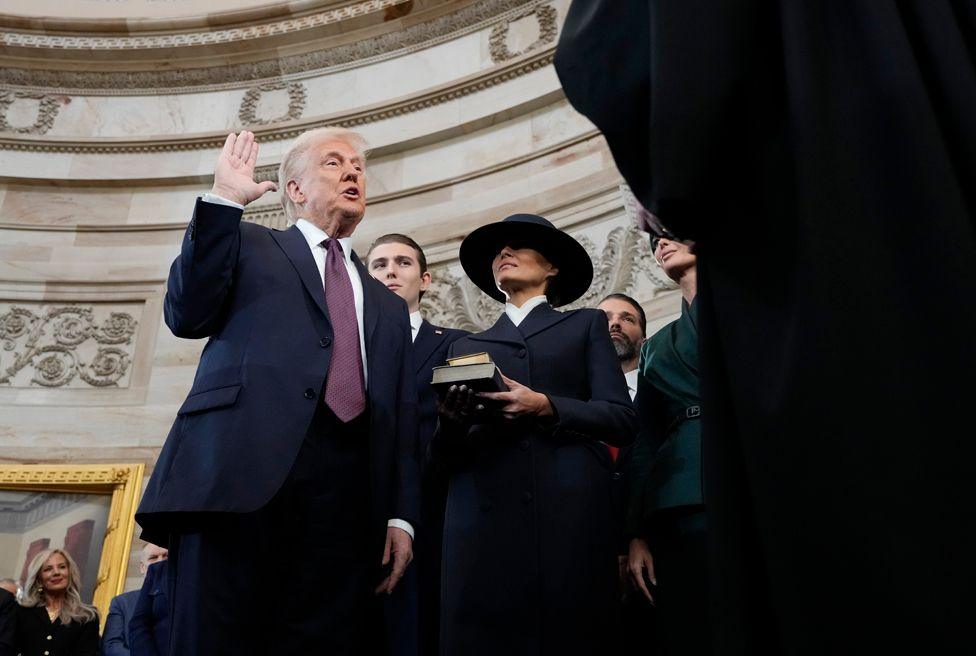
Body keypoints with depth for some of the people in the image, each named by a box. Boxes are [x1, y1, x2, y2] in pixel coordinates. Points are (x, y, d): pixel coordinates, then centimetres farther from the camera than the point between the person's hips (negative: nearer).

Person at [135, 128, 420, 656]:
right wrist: (223, 200, 1)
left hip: (347, 492, 3)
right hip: (242, 468, -3)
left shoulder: (388, 305, 28)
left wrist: (401, 516, 8)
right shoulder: (248, 244, 20)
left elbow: (401, 422, 20)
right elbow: (187, 315, 2)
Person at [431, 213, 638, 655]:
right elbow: (444, 458, 15)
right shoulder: (466, 346, 22)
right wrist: (451, 422, -8)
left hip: (569, 518, -1)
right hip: (484, 519, 2)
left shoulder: (585, 325, 17)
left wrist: (545, 406, -12)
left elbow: (622, 419, 4)